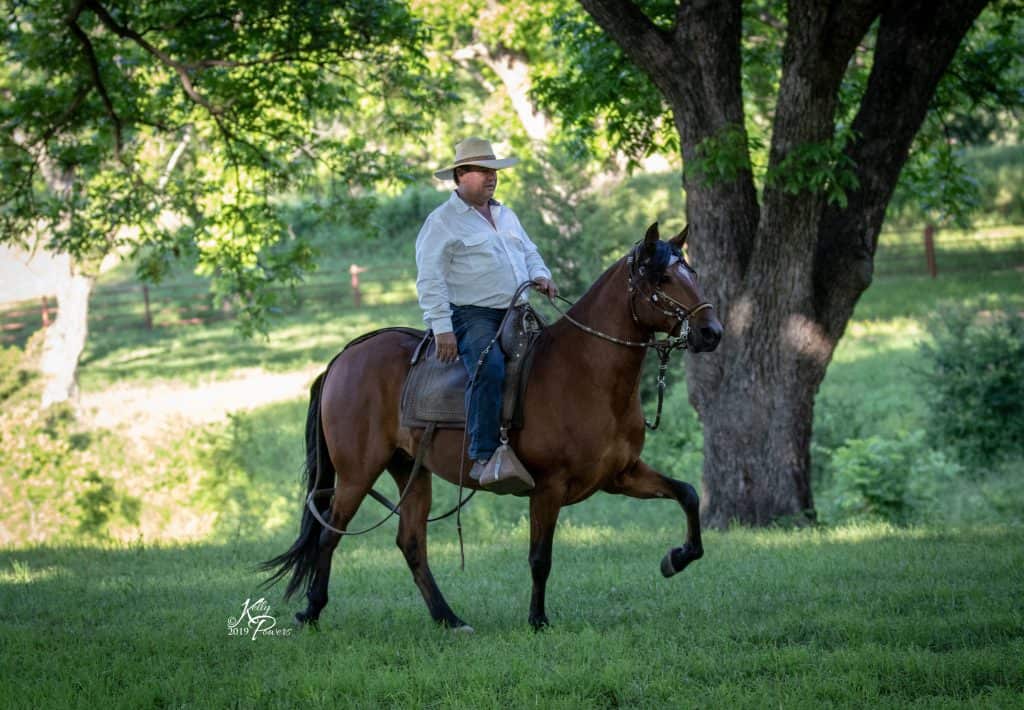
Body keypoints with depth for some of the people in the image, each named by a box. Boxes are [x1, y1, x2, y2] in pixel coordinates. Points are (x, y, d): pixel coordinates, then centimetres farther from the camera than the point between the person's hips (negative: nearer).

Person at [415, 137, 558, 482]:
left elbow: (529, 253, 29)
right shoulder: (442, 222, -3)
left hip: (516, 312, 8)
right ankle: (483, 457, -35)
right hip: (471, 315, -8)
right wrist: (442, 328, -18)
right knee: (490, 368, -32)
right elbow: (430, 280, -9)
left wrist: (541, 276, 4)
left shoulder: (507, 216, 20)